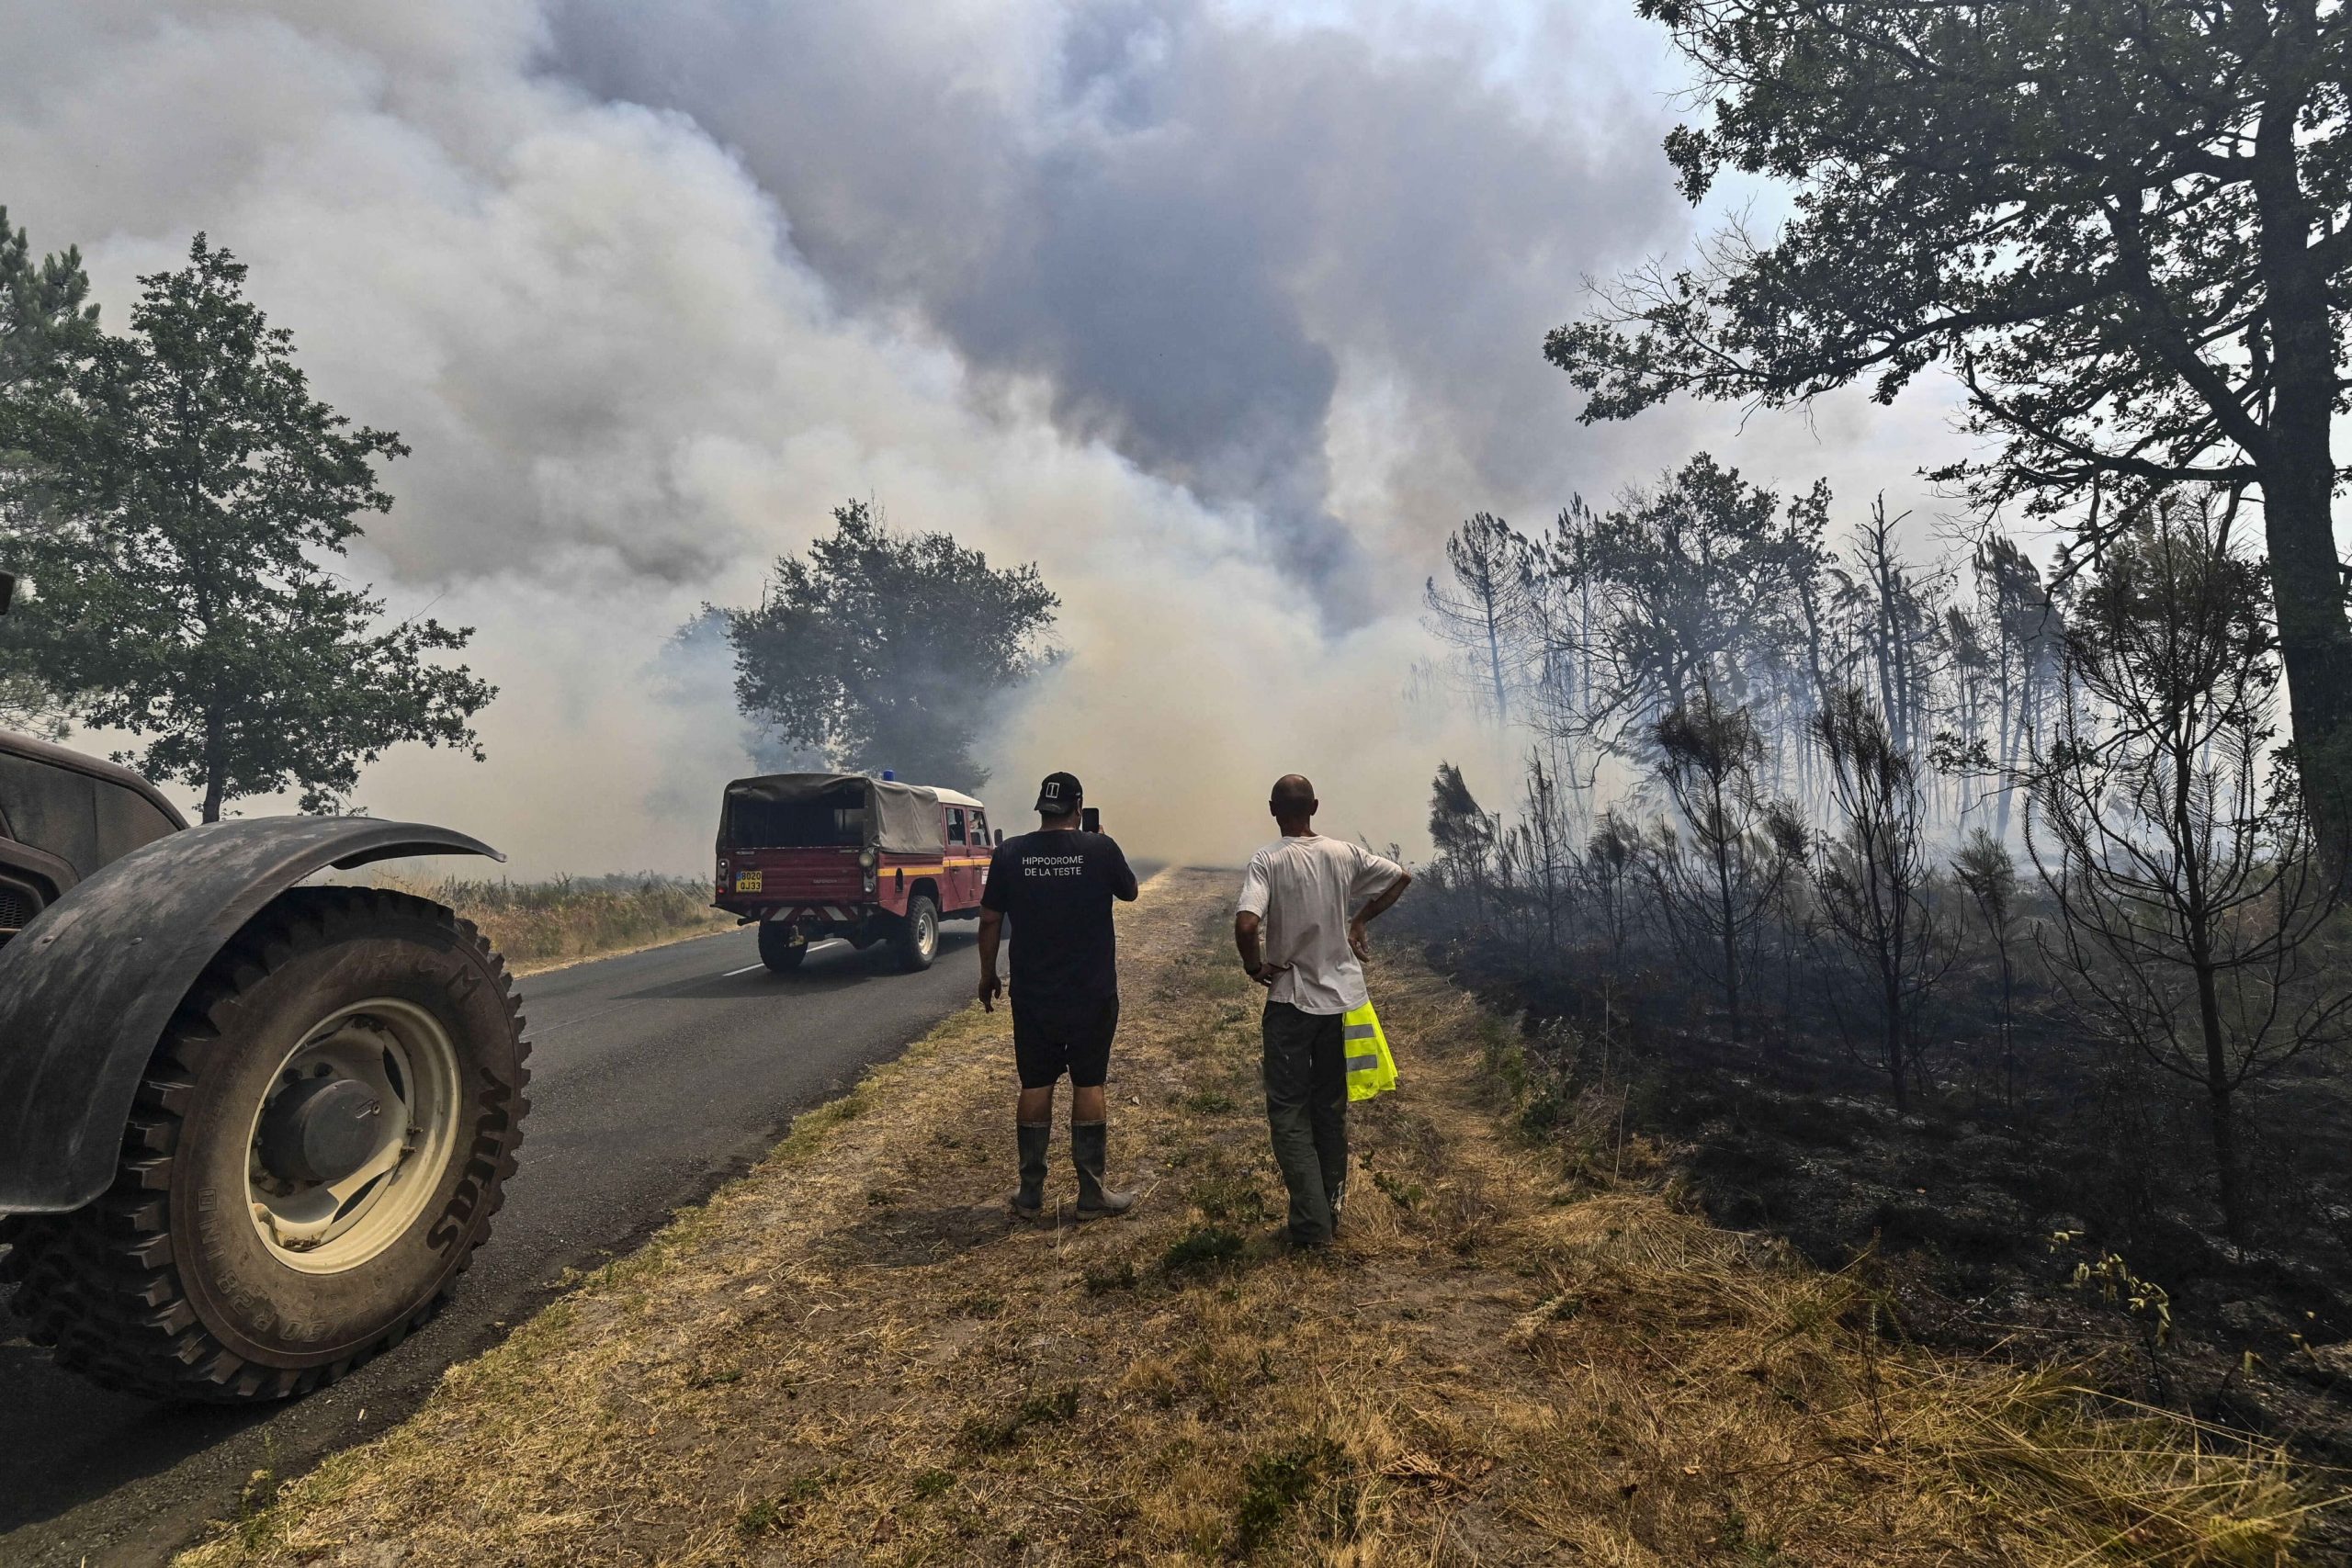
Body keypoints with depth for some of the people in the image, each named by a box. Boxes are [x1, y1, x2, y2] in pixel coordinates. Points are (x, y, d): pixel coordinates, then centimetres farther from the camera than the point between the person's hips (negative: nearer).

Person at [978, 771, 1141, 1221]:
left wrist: (988, 975, 13)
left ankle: (1030, 1194, 19)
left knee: (1035, 1086, 11)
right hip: (1092, 996, -1)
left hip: (1032, 995, 2)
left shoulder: (1010, 853, -5)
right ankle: (1091, 1193, 15)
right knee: (1089, 1086, 8)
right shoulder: (1101, 849, -9)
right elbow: (1129, 893, 9)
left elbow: (990, 920, 1)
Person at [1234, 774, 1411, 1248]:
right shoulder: (1345, 854, -1)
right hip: (1343, 996, 5)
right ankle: (1331, 1210, 27)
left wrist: (1255, 966, -11)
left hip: (1291, 1000, -4)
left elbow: (1246, 924, -28)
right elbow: (1400, 877, 11)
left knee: (1288, 1111, 5)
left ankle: (1311, 1222, 1)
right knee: (1331, 1107, 17)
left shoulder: (1267, 861, -15)